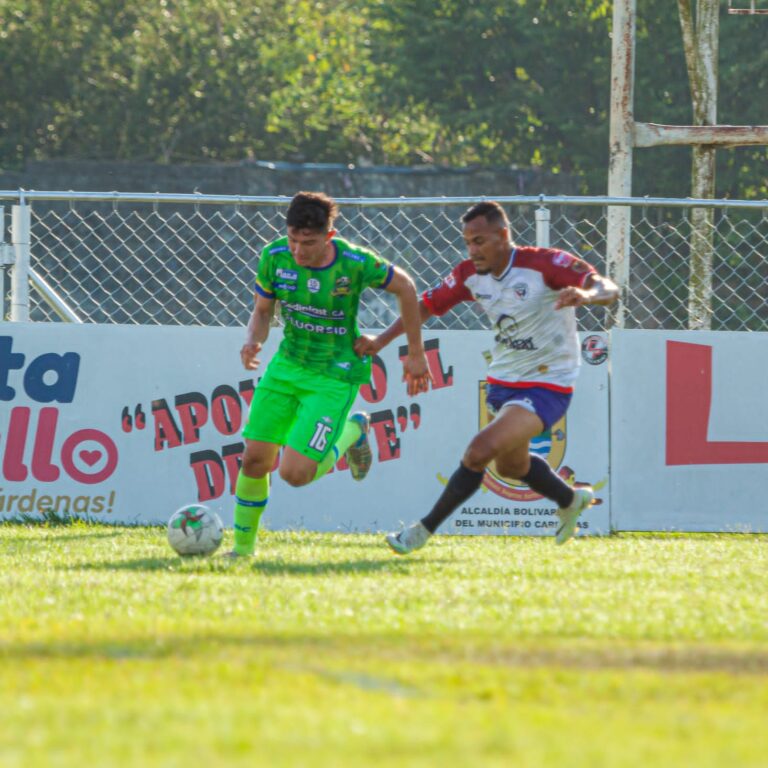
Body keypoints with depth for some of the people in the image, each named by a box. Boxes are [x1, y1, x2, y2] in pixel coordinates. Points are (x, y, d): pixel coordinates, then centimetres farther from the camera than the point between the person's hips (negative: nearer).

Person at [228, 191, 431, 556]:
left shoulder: (356, 263, -21)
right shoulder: (274, 257, -11)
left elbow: (405, 288, -3)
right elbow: (263, 310, 5)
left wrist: (416, 354, 3)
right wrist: (253, 342, -18)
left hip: (335, 376, -4)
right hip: (287, 364, 4)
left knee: (294, 474, -14)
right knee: (255, 459, -4)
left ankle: (352, 431, 16)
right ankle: (243, 546, 19)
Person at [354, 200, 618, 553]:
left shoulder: (544, 263, -22)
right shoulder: (471, 275, -4)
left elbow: (608, 289, -29)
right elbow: (426, 305, 6)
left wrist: (585, 295, -53)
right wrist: (381, 341, -6)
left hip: (546, 386, -8)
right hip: (502, 382, 8)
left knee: (479, 451, -23)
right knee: (512, 466, 25)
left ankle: (424, 529, -9)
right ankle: (570, 501, 54)